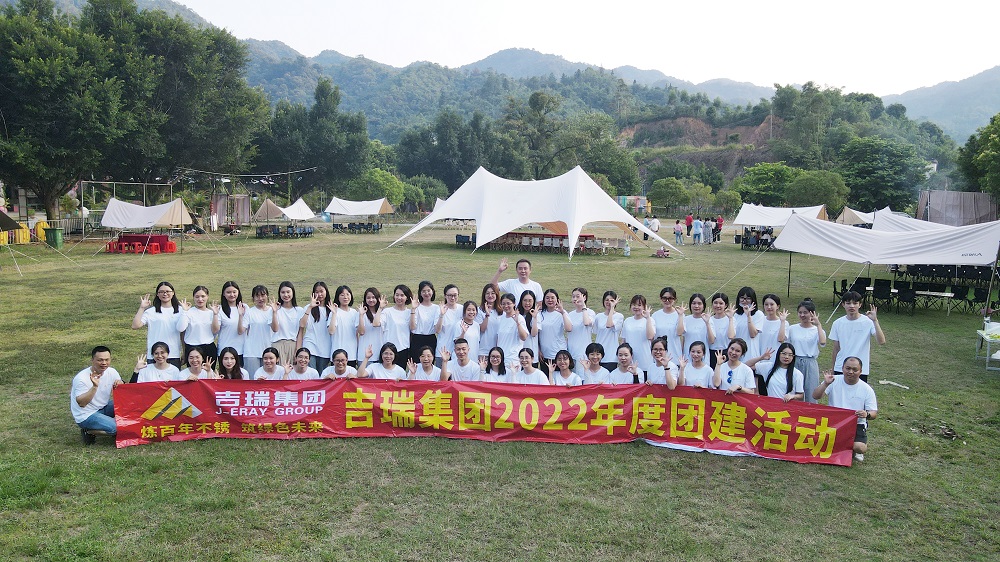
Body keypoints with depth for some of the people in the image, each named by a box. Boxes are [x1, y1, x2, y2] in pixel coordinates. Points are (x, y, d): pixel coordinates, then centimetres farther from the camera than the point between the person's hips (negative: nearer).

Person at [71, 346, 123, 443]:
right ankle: (88, 432, -4)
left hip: (104, 408, 7)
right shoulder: (81, 378, -21)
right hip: (86, 416, -6)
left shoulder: (111, 372, -4)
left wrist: (120, 385, -20)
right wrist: (95, 386, -39)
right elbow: (81, 403, -28)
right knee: (117, 427, -25)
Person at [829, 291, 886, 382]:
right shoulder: (837, 323, 1)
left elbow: (881, 342, -22)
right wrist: (833, 370, 13)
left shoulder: (867, 322, -9)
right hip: (840, 369, 3)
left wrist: (875, 321, -28)